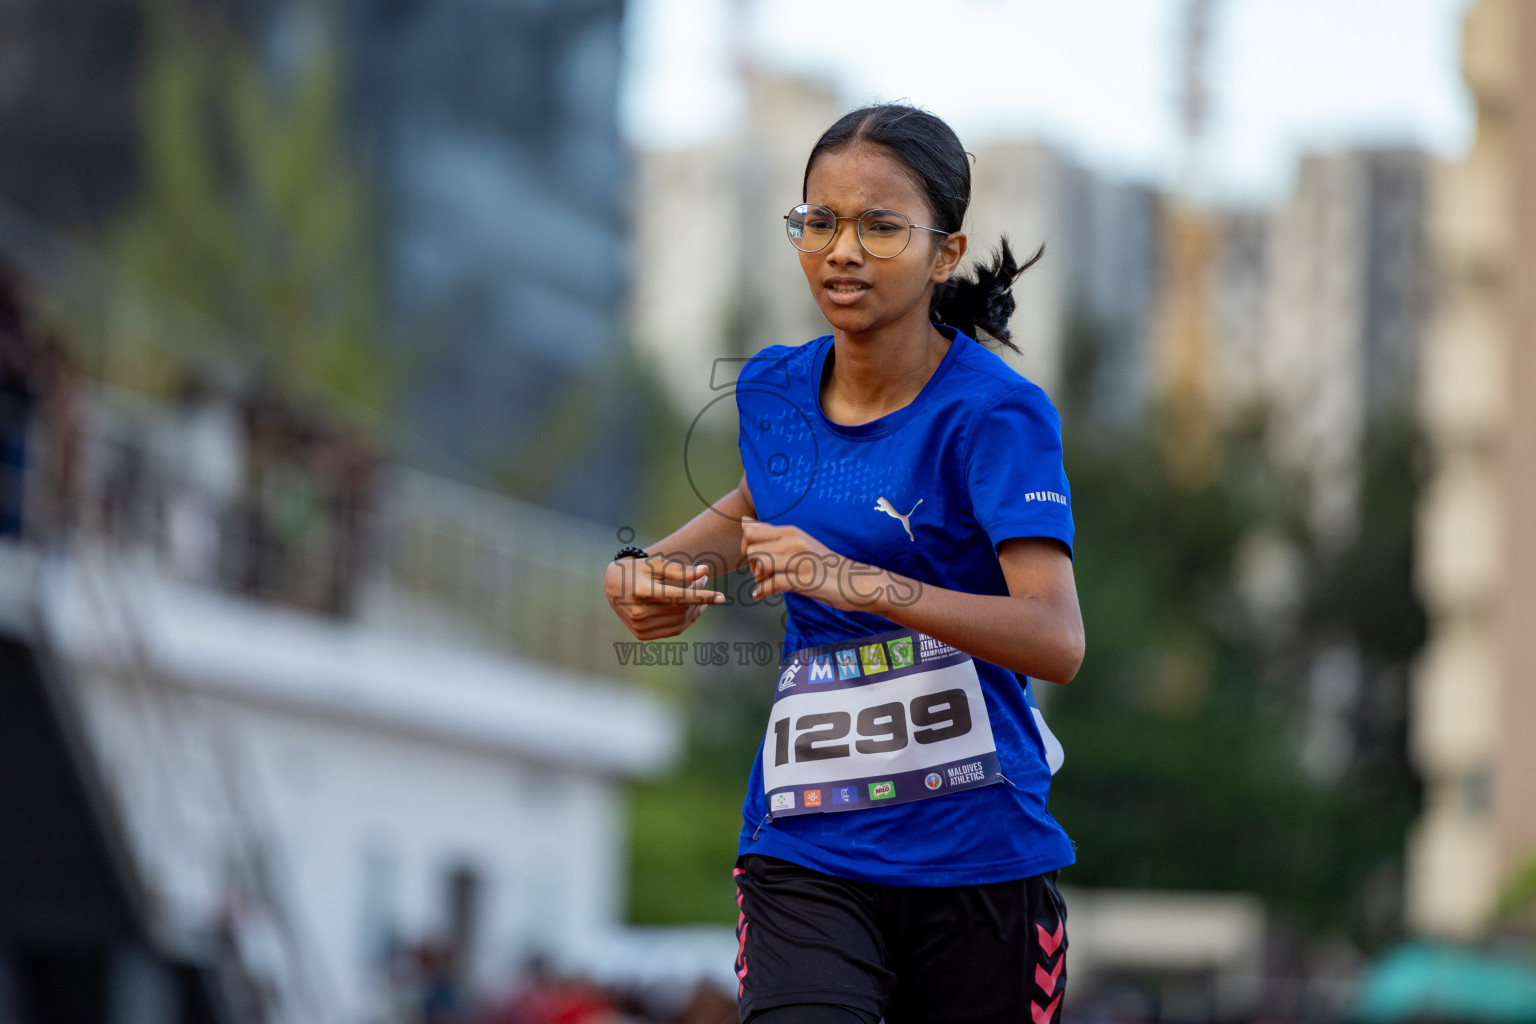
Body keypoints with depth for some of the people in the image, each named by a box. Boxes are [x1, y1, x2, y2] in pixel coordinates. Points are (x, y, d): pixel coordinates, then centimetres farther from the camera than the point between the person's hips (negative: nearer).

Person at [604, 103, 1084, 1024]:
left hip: (979, 865, -3)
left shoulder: (996, 414, -12)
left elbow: (1058, 641, -25)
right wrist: (650, 568, 9)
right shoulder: (773, 391, 5)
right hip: (806, 858, 3)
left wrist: (859, 583, -35)